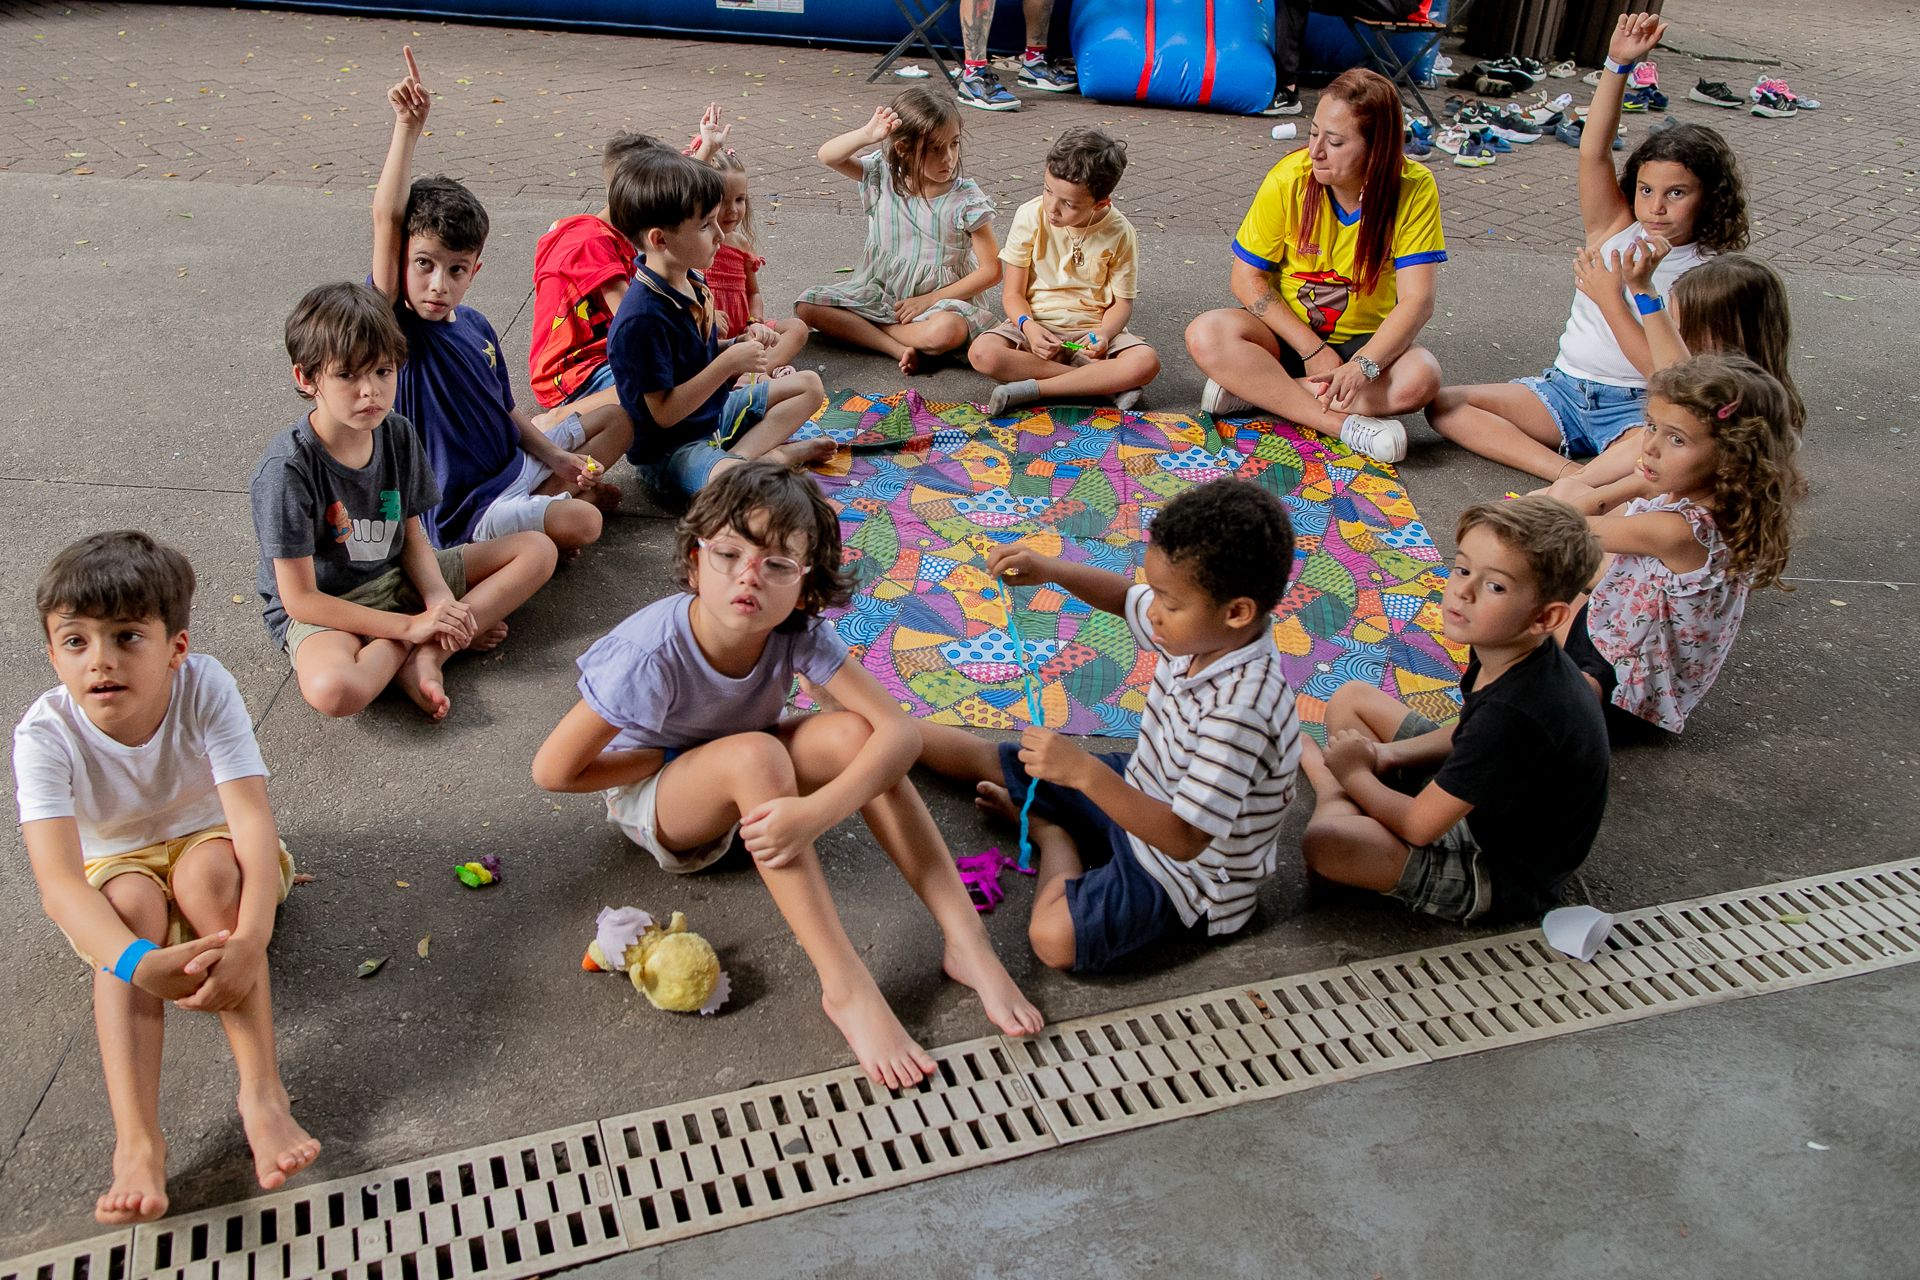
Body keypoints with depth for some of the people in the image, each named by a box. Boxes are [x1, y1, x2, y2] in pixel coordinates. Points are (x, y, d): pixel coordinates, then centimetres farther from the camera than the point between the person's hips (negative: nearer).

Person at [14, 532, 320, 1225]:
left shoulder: (204, 687, -27)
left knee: (206, 869, -32)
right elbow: (57, 880, -37)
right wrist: (138, 963, -56)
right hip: (115, 873, 1)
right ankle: (137, 1139, -37)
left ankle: (263, 1092, -34)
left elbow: (252, 818, -34)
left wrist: (249, 940, -52)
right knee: (131, 900, -31)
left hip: (209, 847, 0)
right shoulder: (46, 733, -26)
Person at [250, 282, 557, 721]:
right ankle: (460, 633, -14)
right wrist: (410, 626, -23)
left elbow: (412, 538, 4)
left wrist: (440, 599, -17)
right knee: (333, 690, -41)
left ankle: (427, 655, -16)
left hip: (396, 578, 7)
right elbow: (300, 598, -20)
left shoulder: (398, 434, -4)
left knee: (538, 549, -2)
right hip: (321, 610, -7)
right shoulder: (287, 469, -22)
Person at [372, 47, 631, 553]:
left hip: (515, 465, 8)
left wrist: (556, 458, -3)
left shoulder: (475, 325, 2)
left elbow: (504, 411, 12)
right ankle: (554, 504, 6)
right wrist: (408, 128, -36)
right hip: (462, 515, -8)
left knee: (618, 419, 17)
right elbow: (387, 220, -32)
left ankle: (548, 495, 8)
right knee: (582, 523, -29)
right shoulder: (395, 326, -19)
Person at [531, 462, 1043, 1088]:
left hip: (748, 785, 4)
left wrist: (816, 810, -47)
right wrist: (671, 755, -20)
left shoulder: (801, 633, -25)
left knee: (853, 733, -26)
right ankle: (845, 987, -34)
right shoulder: (651, 657, -34)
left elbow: (899, 730, -32)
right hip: (650, 800, -4)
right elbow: (553, 771, -26)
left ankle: (966, 940, -24)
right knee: (755, 755, -36)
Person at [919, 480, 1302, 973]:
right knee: (990, 758, 14)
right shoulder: (1204, 631, -13)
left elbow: (1184, 839, -37)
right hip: (1142, 793, 8)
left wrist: (1085, 772, -43)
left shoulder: (1240, 710, -38)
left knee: (1054, 937, -29)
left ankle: (1049, 831, -2)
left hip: (1186, 876, -8)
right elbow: (1125, 598, 8)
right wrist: (1050, 570, -9)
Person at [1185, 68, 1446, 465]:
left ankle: (1252, 388, -23)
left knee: (1420, 378, -33)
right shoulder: (1289, 179, -16)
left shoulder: (1414, 188, -16)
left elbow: (1417, 301, -20)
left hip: (1364, 340, 0)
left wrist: (1362, 365, -36)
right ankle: (1343, 423, -28)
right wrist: (1313, 349, -18)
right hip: (1287, 334, 0)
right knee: (1206, 335, -29)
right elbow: (1247, 278, -11)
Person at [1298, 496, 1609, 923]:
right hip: (1468, 796, 9)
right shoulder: (1503, 649, -10)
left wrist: (1355, 774, -10)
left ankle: (1334, 799, -1)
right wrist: (1389, 754, -5)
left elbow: (1418, 827, -28)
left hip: (1500, 871, -9)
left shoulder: (1515, 712, -37)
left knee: (1324, 843, -31)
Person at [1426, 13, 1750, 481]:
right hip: (1565, 388, 5)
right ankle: (1570, 473, -26)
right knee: (1444, 406, -16)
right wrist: (1618, 65, -23)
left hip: (1635, 406, -5)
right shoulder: (1615, 230, 4)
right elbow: (1593, 152, -12)